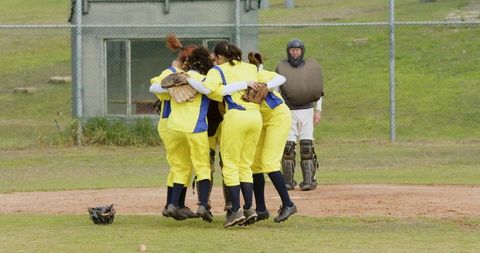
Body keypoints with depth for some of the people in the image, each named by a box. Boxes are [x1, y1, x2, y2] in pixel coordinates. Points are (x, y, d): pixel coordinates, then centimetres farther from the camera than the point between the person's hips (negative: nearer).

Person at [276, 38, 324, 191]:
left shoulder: (311, 66, 8)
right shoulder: (281, 68, 5)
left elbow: (318, 90, 11)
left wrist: (318, 110, 4)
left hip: (306, 111, 0)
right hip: (288, 111, 0)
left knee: (307, 146, -6)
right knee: (288, 146, -6)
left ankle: (309, 180, -5)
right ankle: (288, 181, 1)